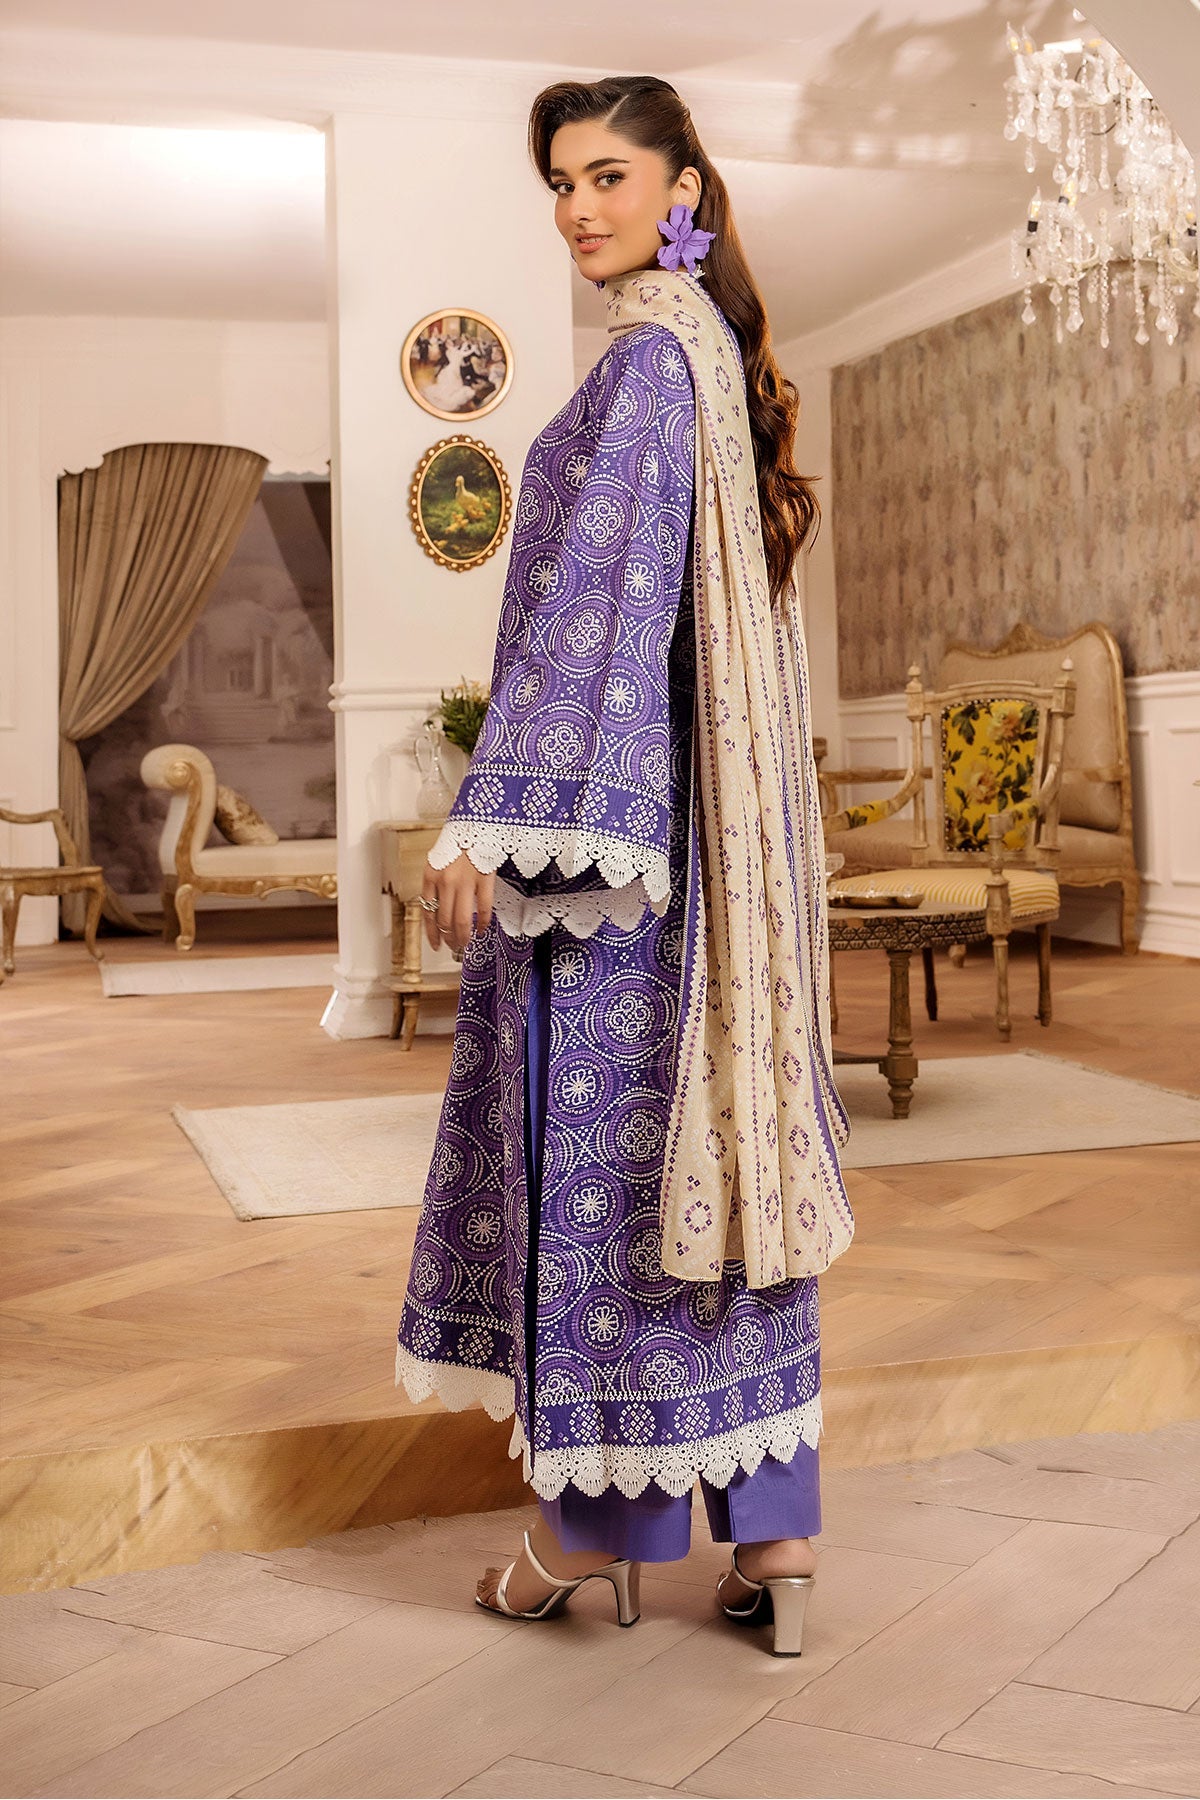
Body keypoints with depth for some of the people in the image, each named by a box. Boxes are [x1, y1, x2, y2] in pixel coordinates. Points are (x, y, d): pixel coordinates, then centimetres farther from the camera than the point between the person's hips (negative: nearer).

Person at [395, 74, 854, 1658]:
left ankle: (598, 1512, 9)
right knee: (712, 1127, 8)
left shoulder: (648, 358, -10)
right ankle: (771, 1518, 12)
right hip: (698, 816, 9)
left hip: (614, 800, -9)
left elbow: (594, 600, -19)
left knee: (601, 1132, -2)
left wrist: (495, 815, -22)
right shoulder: (714, 354, 18)